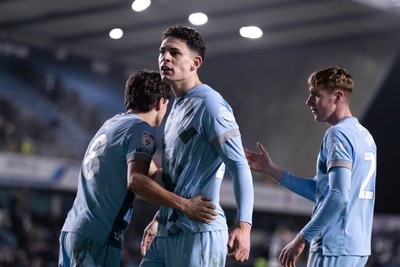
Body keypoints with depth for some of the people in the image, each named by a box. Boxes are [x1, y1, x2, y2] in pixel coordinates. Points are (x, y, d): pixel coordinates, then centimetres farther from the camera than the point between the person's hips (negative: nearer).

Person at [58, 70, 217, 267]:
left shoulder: (112, 124, 19)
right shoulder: (141, 130, -8)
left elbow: (152, 173, 23)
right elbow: (136, 181, -25)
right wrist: (184, 205, -28)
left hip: (72, 230, 9)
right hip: (98, 237, -9)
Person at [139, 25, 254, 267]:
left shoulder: (209, 104, -10)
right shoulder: (178, 107, 20)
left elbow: (239, 166, -18)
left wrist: (243, 224, -28)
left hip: (198, 233, -9)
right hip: (166, 234, 9)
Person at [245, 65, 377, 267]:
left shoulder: (338, 134, -12)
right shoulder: (364, 135, 17)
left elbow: (338, 196, -23)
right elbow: (320, 190, 21)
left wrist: (302, 239, -20)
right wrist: (272, 170, 20)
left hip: (334, 248, -10)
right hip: (357, 247, 10)